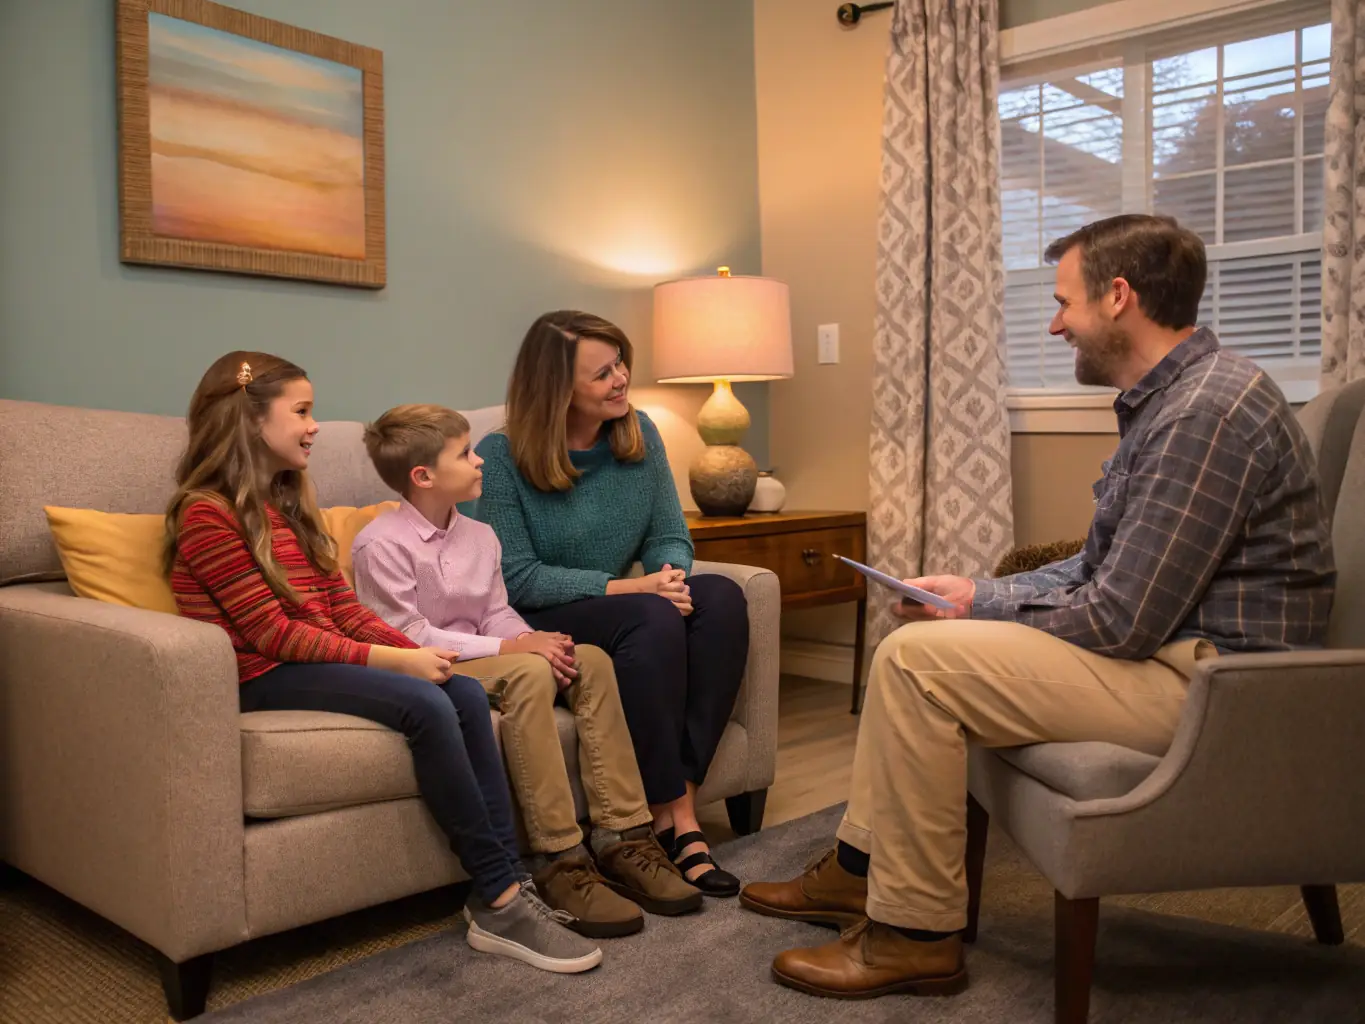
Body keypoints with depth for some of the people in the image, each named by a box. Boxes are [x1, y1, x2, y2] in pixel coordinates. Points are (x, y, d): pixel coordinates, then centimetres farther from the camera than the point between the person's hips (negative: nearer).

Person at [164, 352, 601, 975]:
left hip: (316, 659, 8)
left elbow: (343, 605, 11)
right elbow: (272, 633, -16)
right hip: (263, 679, -8)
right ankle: (499, 903, -21)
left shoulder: (288, 503, 17)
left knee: (466, 693, -15)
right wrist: (391, 660, -20)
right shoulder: (207, 513, -10)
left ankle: (508, 886, -17)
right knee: (425, 705, -27)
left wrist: (417, 652, -5)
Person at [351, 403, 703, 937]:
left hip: (480, 660, 8)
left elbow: (496, 614, 13)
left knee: (592, 658, -13)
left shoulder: (479, 537, 13)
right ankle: (561, 862, -33)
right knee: (527, 672, -34)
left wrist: (535, 640, -11)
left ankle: (623, 837, -17)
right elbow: (408, 637, -18)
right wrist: (508, 647, -21)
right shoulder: (380, 544, -11)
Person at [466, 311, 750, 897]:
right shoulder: (500, 458, -11)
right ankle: (670, 820, -24)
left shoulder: (639, 435, 5)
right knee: (652, 617, -33)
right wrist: (628, 587, -23)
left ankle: (682, 801, -25)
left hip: (620, 624, 6)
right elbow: (517, 580, -16)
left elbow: (670, 538, 5)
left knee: (721, 598, -23)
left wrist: (671, 574, -21)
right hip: (534, 630, -5)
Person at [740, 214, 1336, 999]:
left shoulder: (1206, 411, -21)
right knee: (917, 643, 13)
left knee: (915, 661, -18)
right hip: (1174, 647, 11)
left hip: (1203, 679, -11)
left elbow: (1119, 622, -24)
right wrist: (976, 593, 6)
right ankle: (861, 868, 19)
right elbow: (1100, 570, 16)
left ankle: (916, 933, -4)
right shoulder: (1172, 398, 13)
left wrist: (984, 606, -8)